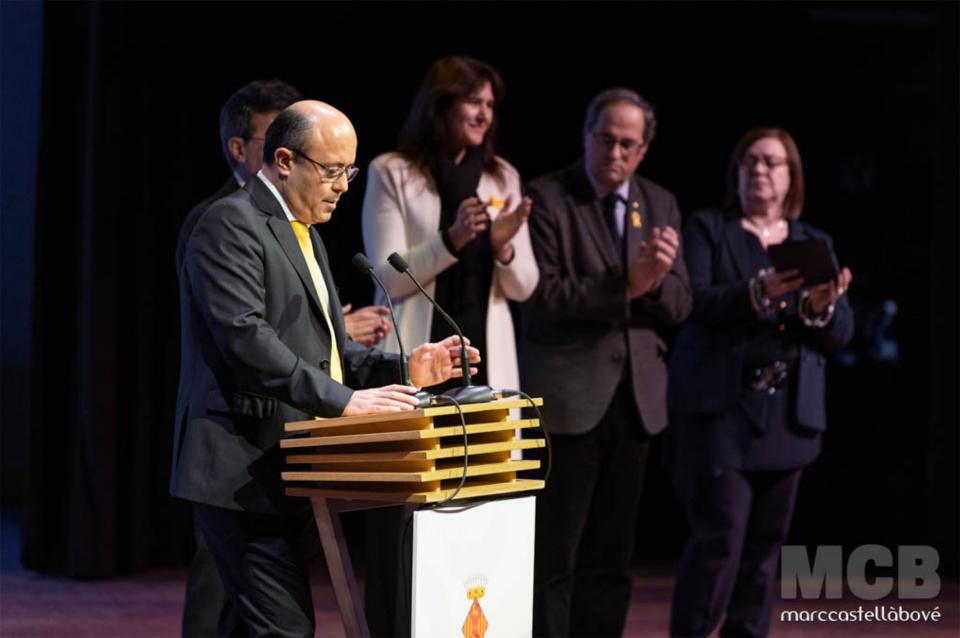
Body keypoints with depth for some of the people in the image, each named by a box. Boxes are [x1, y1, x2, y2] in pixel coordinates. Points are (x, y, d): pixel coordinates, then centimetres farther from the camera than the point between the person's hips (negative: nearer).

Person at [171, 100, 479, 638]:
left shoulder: (304, 233, 21)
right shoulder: (231, 225, -10)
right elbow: (246, 337, -22)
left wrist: (403, 369, 6)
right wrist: (341, 398, -26)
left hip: (286, 471, 10)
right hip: (245, 471, -10)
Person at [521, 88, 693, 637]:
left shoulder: (660, 204, 11)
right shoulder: (547, 197, -5)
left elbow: (678, 306, 5)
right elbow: (543, 292, -16)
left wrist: (656, 279, -16)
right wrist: (626, 287, -23)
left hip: (635, 399, 6)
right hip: (569, 398, -5)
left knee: (612, 557, 11)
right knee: (554, 555, -3)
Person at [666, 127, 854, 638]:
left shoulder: (815, 244, 15)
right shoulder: (706, 229, 5)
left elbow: (840, 333, 8)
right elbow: (691, 303, -11)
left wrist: (820, 308, -15)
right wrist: (757, 293, -25)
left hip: (788, 415, 4)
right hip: (720, 408, -4)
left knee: (765, 542, 5)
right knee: (720, 534, -12)